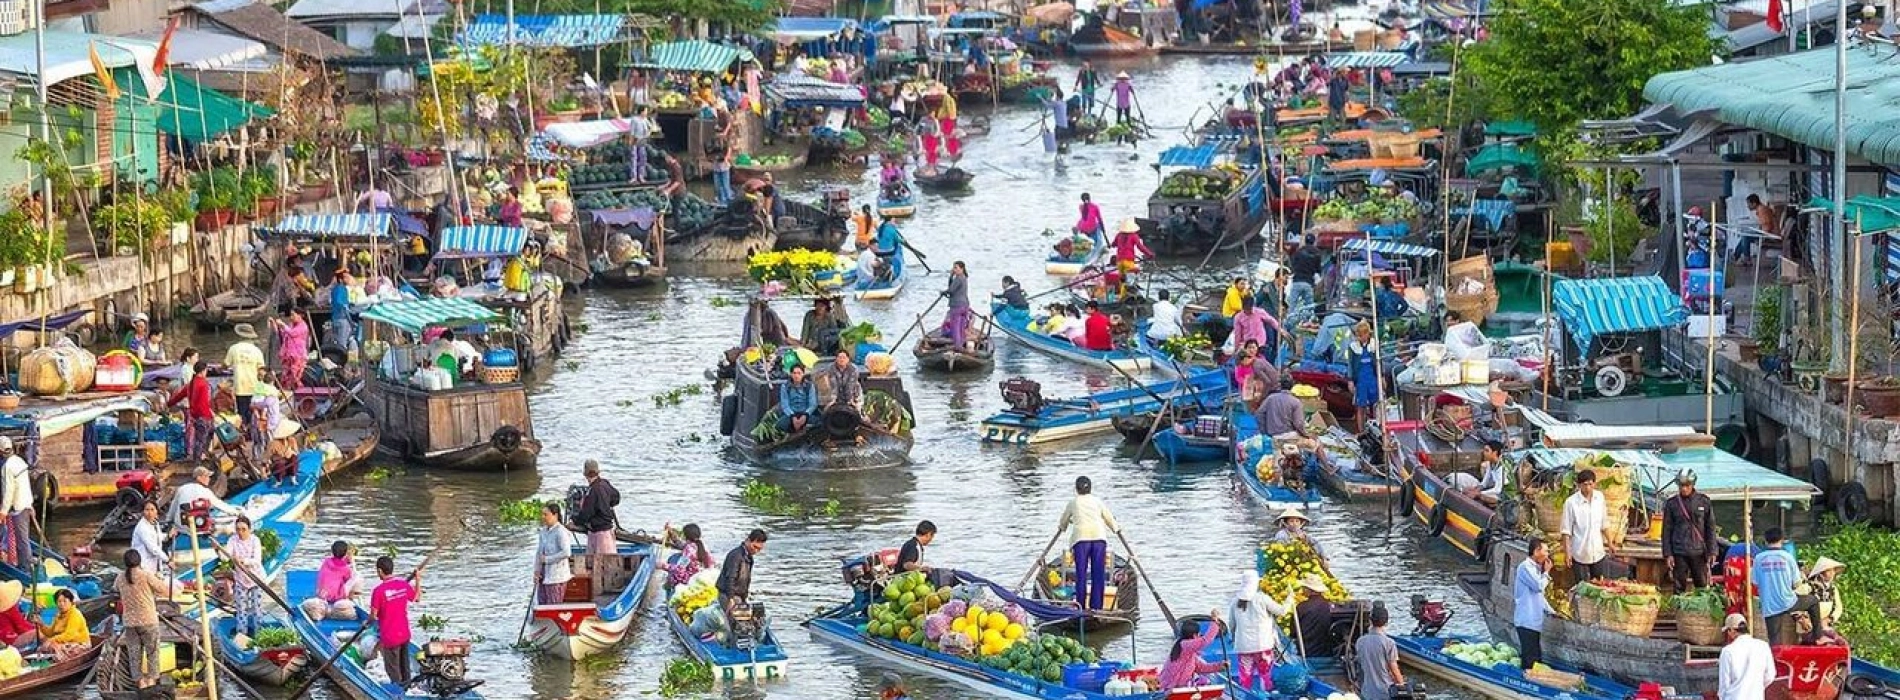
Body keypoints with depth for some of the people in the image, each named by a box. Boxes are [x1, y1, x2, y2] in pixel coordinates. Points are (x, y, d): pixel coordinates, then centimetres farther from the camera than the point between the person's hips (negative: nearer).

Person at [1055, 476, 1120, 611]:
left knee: (1081, 574, 0)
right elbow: (1110, 519, 26)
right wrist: (1116, 529, 47)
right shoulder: (1098, 502, 18)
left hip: (1081, 537, -1)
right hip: (1099, 536, 1)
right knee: (1098, 574, 3)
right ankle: (1096, 607, -1)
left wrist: (1062, 527, 53)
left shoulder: (1073, 503, 17)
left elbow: (1062, 523, 30)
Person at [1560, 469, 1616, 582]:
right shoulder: (1571, 502, -14)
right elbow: (1566, 530, -10)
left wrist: (1609, 543, 14)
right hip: (1580, 555, -4)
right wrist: (1567, 552, -12)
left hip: (1598, 552, 4)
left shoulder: (1600, 497, 0)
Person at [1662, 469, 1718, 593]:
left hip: (1699, 552, 0)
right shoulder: (1671, 504, 3)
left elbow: (1710, 528, 6)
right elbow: (1666, 530, 5)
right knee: (1679, 587, 2)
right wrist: (1667, 554, -1)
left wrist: (1711, 552, 0)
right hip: (1679, 553, 0)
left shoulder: (1704, 502, 3)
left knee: (1702, 586, 0)